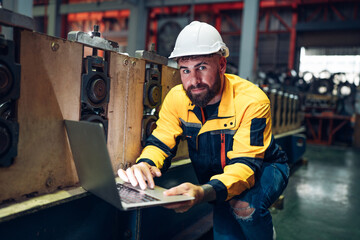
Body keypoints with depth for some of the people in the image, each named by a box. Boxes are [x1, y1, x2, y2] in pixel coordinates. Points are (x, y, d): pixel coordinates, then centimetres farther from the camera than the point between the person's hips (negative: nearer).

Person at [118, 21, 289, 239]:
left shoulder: (252, 101, -29)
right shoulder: (177, 98, -14)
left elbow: (246, 164, -35)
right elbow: (160, 144, -12)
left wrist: (204, 192, -55)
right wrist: (145, 165, -38)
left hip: (264, 170, -4)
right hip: (217, 178, 4)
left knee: (243, 204, -31)